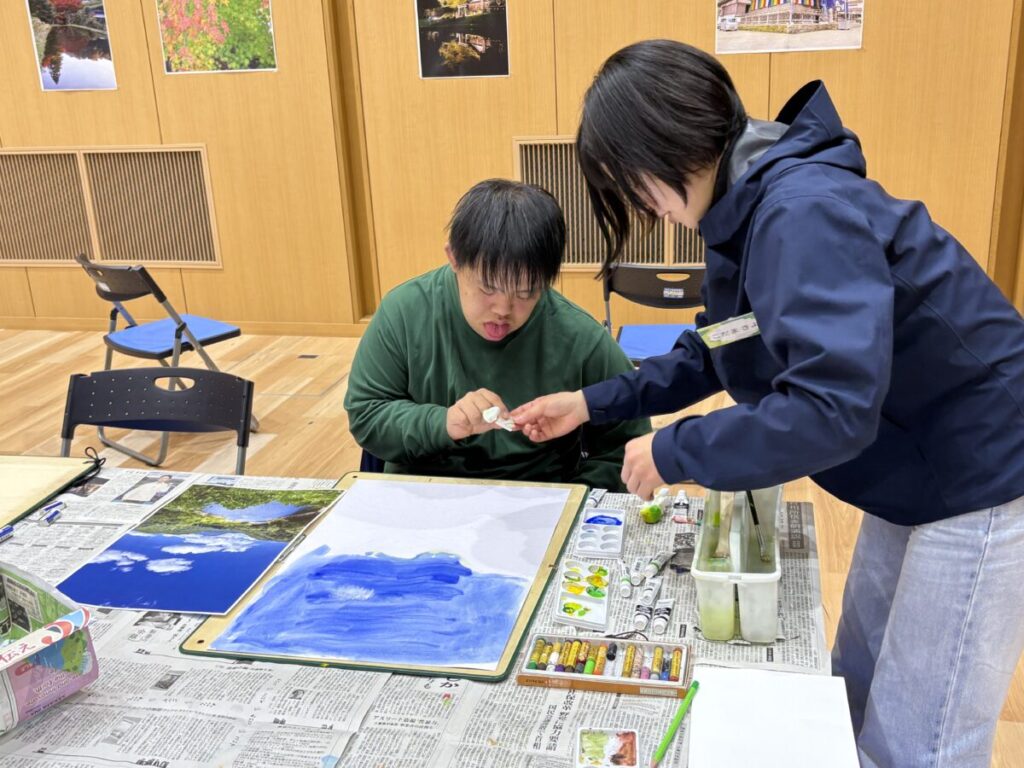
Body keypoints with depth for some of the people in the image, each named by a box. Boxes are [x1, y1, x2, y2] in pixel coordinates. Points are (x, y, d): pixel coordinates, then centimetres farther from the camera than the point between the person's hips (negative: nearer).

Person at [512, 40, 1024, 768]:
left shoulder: (803, 214, -29)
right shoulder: (748, 213, 2)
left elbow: (831, 409, -36)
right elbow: (718, 354, 15)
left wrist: (674, 453, -24)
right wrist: (595, 403, 9)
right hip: (915, 476, 9)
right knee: (860, 692, 22)